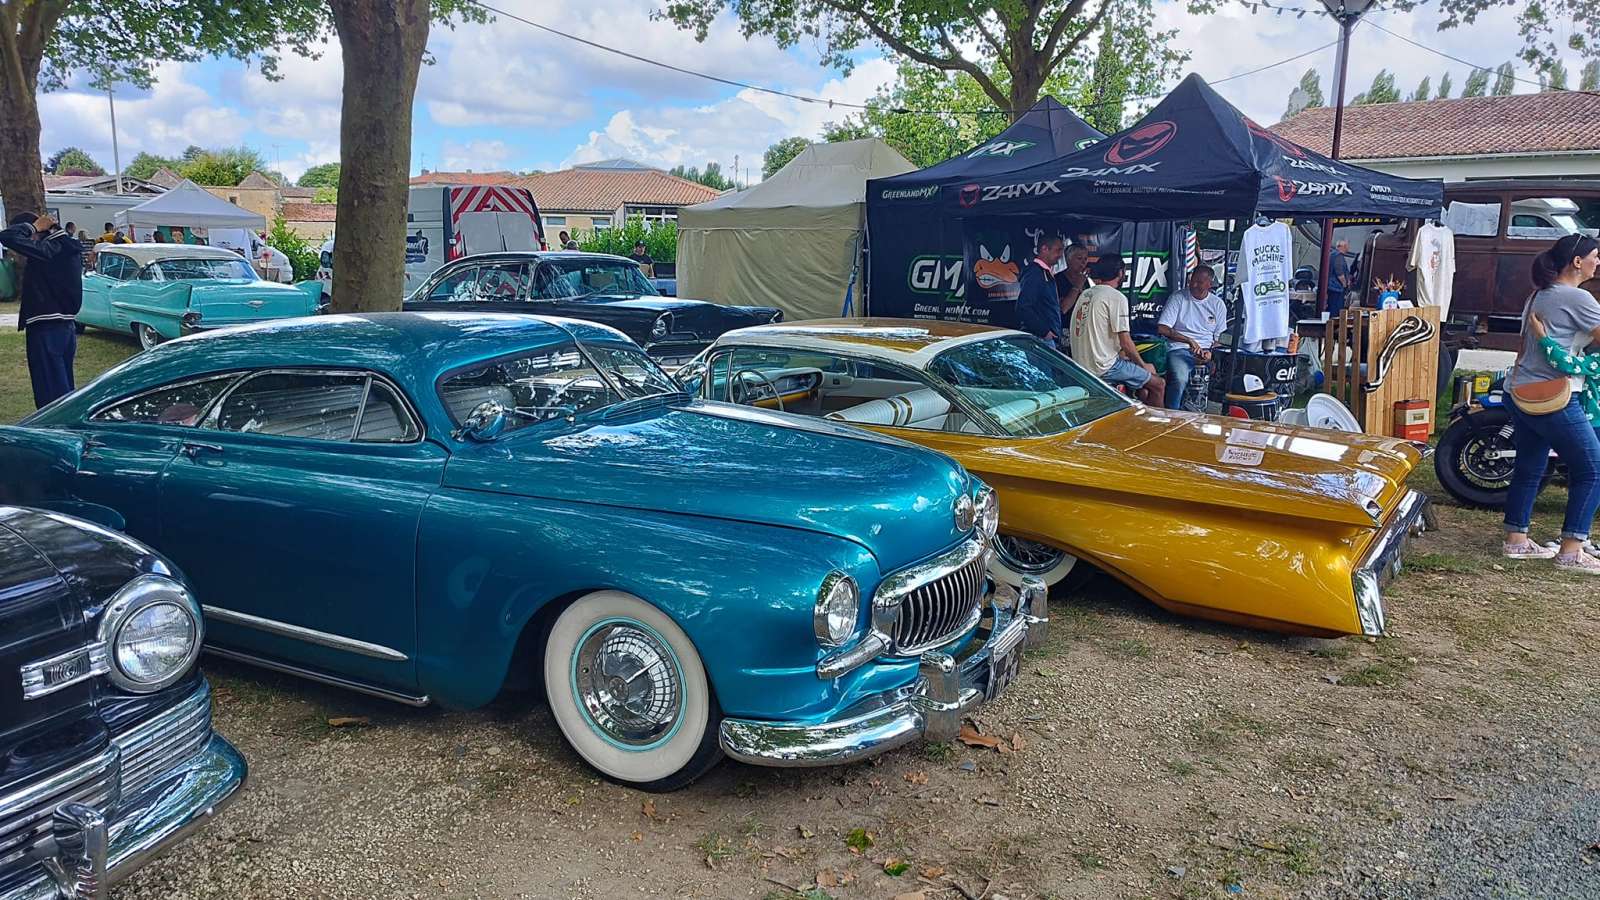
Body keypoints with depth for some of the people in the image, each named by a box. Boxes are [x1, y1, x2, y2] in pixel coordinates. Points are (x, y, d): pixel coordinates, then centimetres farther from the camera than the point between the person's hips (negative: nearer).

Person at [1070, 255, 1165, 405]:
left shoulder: (1085, 294, 13)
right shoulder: (1116, 298, -14)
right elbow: (1126, 343, -15)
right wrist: (1142, 365, 0)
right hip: (1104, 368, -9)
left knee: (1150, 368, 22)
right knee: (1159, 384, 1)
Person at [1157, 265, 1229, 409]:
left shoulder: (1218, 304, 14)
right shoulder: (1178, 298, 4)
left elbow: (1219, 337, 14)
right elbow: (1162, 328, -6)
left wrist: (1211, 352, -8)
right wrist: (1189, 340, -15)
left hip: (1206, 352, 3)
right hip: (1179, 350, -3)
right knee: (1179, 379, -34)